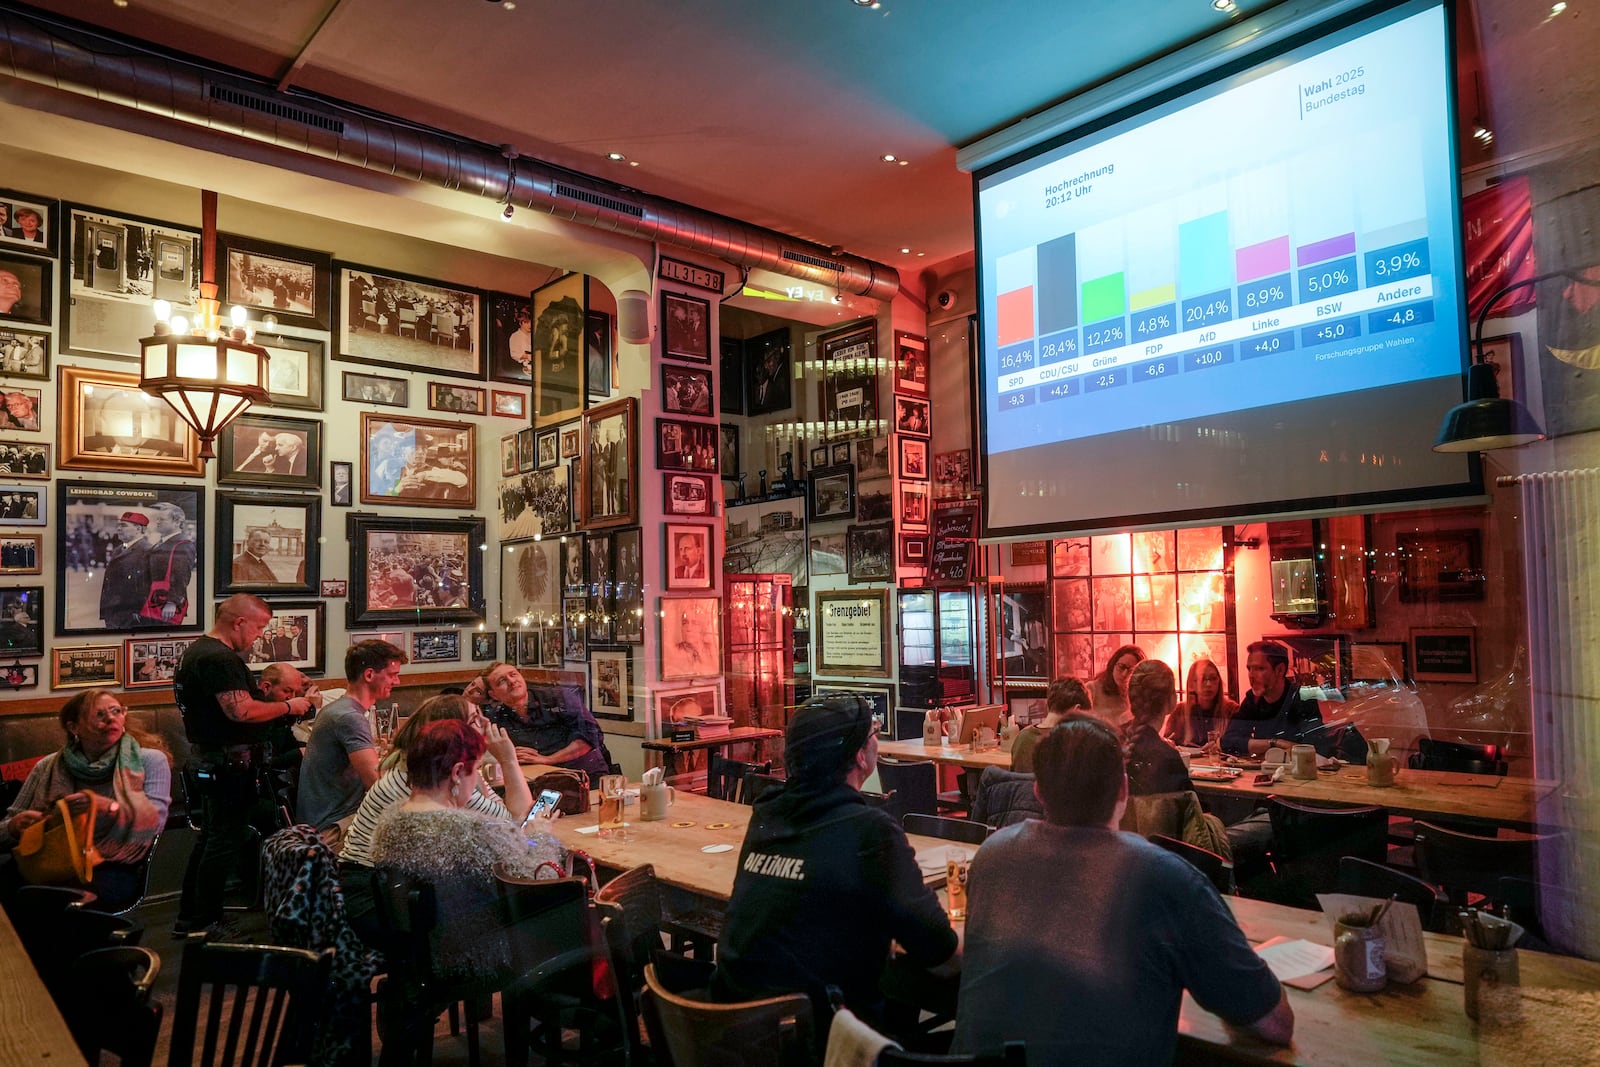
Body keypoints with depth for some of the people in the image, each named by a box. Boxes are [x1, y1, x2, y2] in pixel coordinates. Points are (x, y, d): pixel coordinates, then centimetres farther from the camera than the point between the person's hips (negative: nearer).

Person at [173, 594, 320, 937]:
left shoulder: (196, 651, 14)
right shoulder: (220, 658, -21)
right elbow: (241, 710, -29)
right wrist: (288, 706, -16)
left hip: (208, 761, 11)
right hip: (229, 764, -11)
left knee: (210, 838, 19)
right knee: (225, 842, -2)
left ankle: (189, 918, 29)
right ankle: (206, 923, 7)